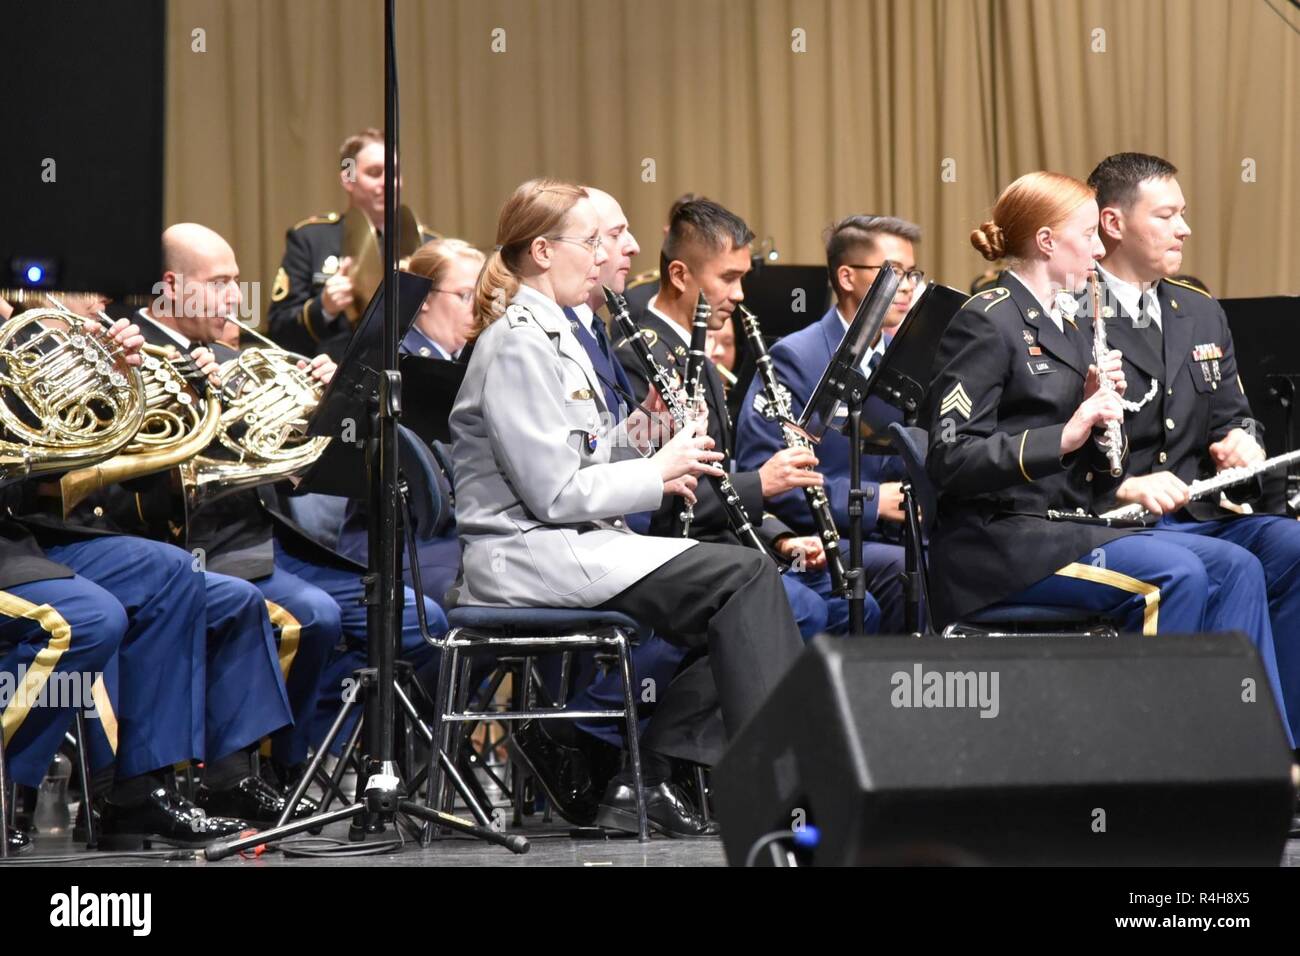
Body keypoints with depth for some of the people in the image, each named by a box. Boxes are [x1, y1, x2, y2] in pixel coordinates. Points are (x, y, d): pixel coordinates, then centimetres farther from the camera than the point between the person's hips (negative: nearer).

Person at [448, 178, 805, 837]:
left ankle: (645, 780, 0)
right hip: (525, 555, -10)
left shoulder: (551, 335, 18)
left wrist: (636, 434, 2)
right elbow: (555, 492, -19)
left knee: (741, 587, 0)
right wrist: (658, 472, -9)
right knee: (741, 575, -19)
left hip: (565, 543, 10)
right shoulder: (517, 345, -13)